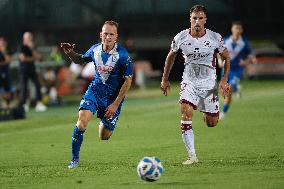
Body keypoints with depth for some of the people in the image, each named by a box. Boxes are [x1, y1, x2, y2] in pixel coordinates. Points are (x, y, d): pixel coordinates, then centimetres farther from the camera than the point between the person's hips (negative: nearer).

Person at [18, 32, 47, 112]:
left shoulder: (31, 47, 14)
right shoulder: (22, 47, -7)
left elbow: (37, 57, 8)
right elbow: (22, 58, -17)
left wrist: (32, 49, -4)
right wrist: (32, 58, -6)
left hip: (32, 69, 6)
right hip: (24, 69, -6)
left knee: (37, 85, -4)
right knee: (24, 87, -5)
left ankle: (39, 103, -5)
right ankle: (23, 104, 3)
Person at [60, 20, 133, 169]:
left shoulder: (122, 55, -19)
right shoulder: (95, 49, -6)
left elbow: (128, 80, -13)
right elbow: (81, 60, 15)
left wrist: (115, 104, -14)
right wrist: (70, 53, -7)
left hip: (114, 96, -2)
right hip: (95, 90, 2)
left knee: (104, 137, 5)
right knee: (82, 122, -23)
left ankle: (103, 123, 43)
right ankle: (74, 159, -9)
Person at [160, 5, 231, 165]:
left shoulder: (215, 38, -11)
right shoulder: (180, 38, -8)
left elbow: (227, 58, 4)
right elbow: (171, 56, 10)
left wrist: (224, 80, -5)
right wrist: (165, 79, 16)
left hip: (209, 84, 0)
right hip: (189, 83, 0)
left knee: (212, 123, 3)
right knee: (186, 113, -24)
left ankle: (206, 113, 44)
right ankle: (192, 156, -22)